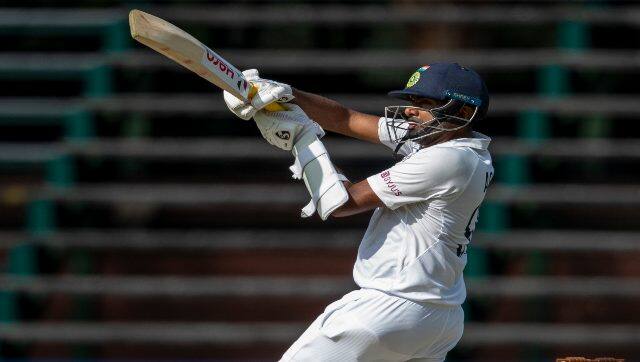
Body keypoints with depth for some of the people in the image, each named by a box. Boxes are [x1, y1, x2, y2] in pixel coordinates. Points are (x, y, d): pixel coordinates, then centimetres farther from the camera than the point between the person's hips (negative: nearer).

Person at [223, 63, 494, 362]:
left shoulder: (450, 160, -17)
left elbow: (341, 204, -14)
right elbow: (347, 119, 12)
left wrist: (303, 138, -7)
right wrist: (286, 95, -1)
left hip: (388, 309, -10)